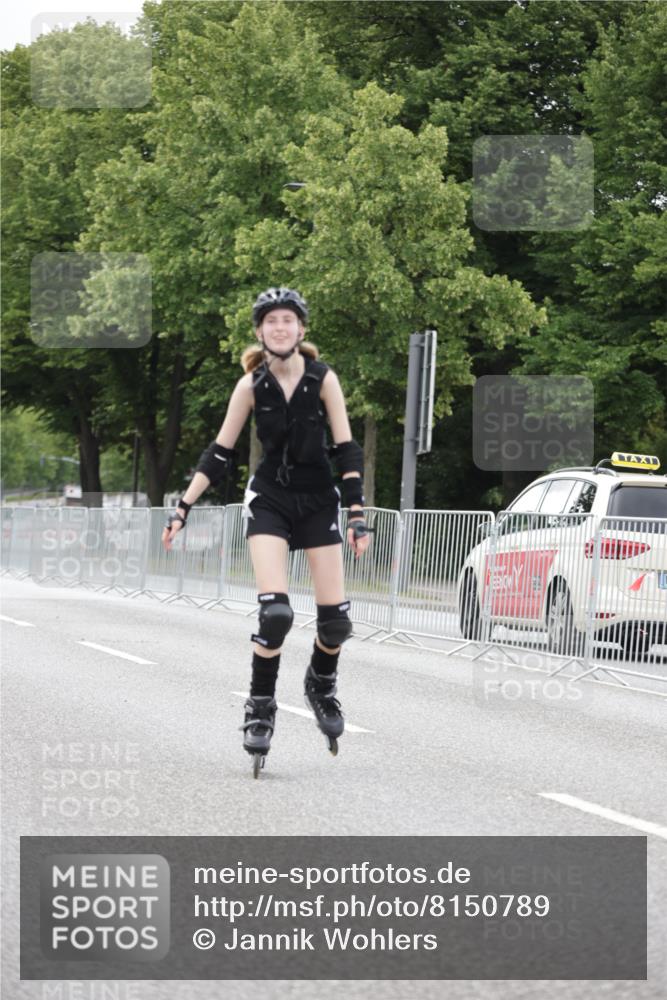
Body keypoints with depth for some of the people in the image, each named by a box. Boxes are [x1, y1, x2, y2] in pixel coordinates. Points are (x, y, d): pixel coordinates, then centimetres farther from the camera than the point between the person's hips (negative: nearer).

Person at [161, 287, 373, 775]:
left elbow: (347, 449, -6)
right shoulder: (252, 385, -7)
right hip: (269, 500, -1)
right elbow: (219, 454, 0)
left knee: (336, 618, -1)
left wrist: (358, 513, -12)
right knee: (275, 611, -19)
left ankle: (322, 685, 30)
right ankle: (261, 707, -2)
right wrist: (184, 508, -2)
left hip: (318, 500, 1)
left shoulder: (323, 378, -9)